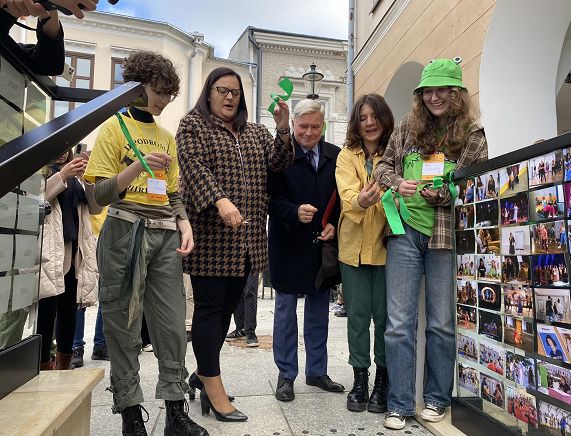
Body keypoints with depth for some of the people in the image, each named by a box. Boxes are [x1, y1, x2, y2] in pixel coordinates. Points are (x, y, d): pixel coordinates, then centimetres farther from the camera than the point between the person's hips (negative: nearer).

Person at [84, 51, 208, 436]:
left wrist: (184, 224, 0)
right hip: (126, 230, -4)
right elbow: (102, 193, -5)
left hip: (166, 234, 5)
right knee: (124, 324, 2)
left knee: (172, 323, 3)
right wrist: (138, 166, -21)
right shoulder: (115, 127, 3)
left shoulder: (167, 137, 17)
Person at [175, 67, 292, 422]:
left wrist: (283, 131, -10)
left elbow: (277, 163, 8)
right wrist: (220, 200, -29)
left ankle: (203, 372, 27)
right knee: (210, 306, -3)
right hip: (211, 234, -6)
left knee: (228, 306, 10)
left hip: (246, 238, 6)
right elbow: (195, 167, -12)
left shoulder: (255, 132, 20)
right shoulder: (193, 125, 4)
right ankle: (214, 390, 5)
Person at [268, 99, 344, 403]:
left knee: (319, 309, 13)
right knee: (285, 309, 7)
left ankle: (317, 371, 29)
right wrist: (295, 213, -27)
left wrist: (333, 225, -6)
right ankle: (286, 375, 21)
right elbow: (272, 198, -11)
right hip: (288, 244, -4)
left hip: (322, 244, 4)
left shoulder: (335, 156, 5)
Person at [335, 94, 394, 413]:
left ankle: (383, 379, 21)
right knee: (357, 314, 7)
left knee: (383, 314, 4)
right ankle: (360, 378, 22)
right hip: (354, 244, 1)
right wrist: (361, 201, -36)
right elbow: (347, 195, -12)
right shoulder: (347, 156, 5)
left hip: (386, 244, -1)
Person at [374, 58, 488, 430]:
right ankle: (400, 404, 16)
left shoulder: (473, 135, 4)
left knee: (442, 323, 10)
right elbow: (383, 165, 15)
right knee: (400, 323, 3)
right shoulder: (407, 128, 11)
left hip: (447, 236, -1)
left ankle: (437, 398, 30)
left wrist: (441, 194, -14)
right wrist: (397, 183, -6)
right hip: (405, 233, 2)